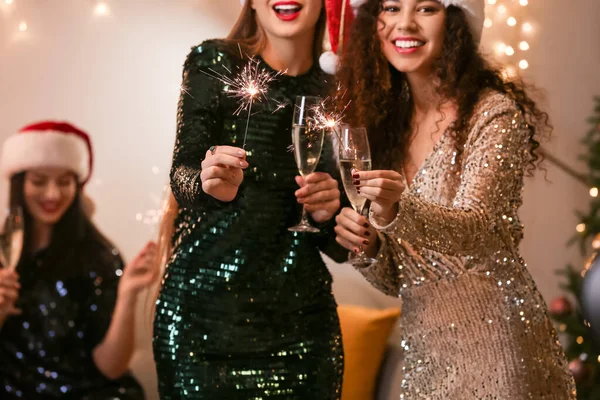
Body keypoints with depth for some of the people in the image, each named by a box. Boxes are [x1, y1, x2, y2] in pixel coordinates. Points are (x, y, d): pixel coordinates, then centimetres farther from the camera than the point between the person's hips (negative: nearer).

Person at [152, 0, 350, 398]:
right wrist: (209, 185, -34)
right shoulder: (215, 62, 0)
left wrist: (328, 213, -12)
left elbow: (341, 248, 10)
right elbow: (183, 172, -11)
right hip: (201, 311, -3)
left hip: (301, 319, 3)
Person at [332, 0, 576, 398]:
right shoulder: (383, 123, 6)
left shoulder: (495, 112, -8)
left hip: (495, 344, -5)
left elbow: (475, 228, -23)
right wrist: (365, 248, -12)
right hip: (425, 353, 6)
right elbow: (394, 279, 8)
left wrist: (396, 212, -39)